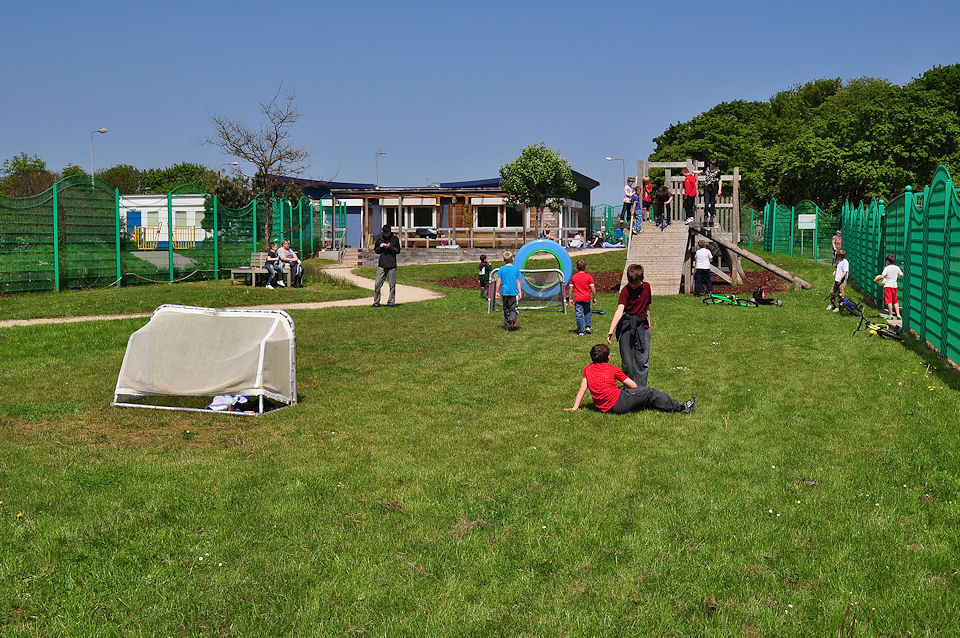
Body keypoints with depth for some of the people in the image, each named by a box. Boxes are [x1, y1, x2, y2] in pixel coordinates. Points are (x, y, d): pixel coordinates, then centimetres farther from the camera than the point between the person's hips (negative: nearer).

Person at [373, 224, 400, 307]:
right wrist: (380, 247, -6)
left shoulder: (395, 239, 2)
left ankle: (391, 302, 10)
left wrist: (389, 247, -15)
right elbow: (376, 250, 15)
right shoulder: (380, 239, 10)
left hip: (392, 266, -2)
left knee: (392, 285, 2)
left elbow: (398, 251, -2)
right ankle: (376, 302, 6)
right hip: (381, 265, 2)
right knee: (377, 284, -2)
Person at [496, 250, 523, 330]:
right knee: (514, 308, 1)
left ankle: (507, 326, 16)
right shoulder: (516, 268, -3)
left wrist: (497, 292, 6)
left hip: (504, 292, 2)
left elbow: (499, 281, -1)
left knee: (506, 309, 14)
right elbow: (518, 281, -2)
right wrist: (520, 292, 3)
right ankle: (512, 319, -28)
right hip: (514, 292, -2)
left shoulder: (501, 269, 0)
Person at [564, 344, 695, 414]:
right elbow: (633, 385, 1)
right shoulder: (613, 369, -5)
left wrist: (575, 407, 2)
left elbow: (582, 388, 1)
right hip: (618, 404, -7)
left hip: (603, 407, 7)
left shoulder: (588, 369, 7)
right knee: (650, 392, 5)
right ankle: (681, 408, 13)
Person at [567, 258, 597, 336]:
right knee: (587, 312, 21)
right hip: (587, 298, 0)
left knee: (579, 315, 2)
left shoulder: (573, 277, 2)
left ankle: (580, 331, 3)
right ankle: (588, 326, 10)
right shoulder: (589, 276, -4)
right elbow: (593, 288, -6)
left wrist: (570, 299, 8)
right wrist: (594, 298, 5)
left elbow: (570, 288, 3)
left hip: (577, 299, 0)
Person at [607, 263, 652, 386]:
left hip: (642, 327, 4)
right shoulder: (626, 290, -12)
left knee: (643, 361, 1)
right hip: (627, 327, -4)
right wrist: (611, 330, -37)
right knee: (627, 362, 2)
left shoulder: (646, 287, 4)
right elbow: (620, 310, -26)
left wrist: (648, 324, 22)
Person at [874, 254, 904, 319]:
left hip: (887, 285, -6)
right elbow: (902, 275, 11)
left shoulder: (887, 268, -11)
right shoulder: (897, 268, 5)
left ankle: (890, 315, -6)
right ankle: (898, 314, 9)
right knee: (895, 301, 14)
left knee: (889, 301, -5)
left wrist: (875, 280, -7)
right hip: (894, 286, 6)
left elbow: (882, 276, -21)